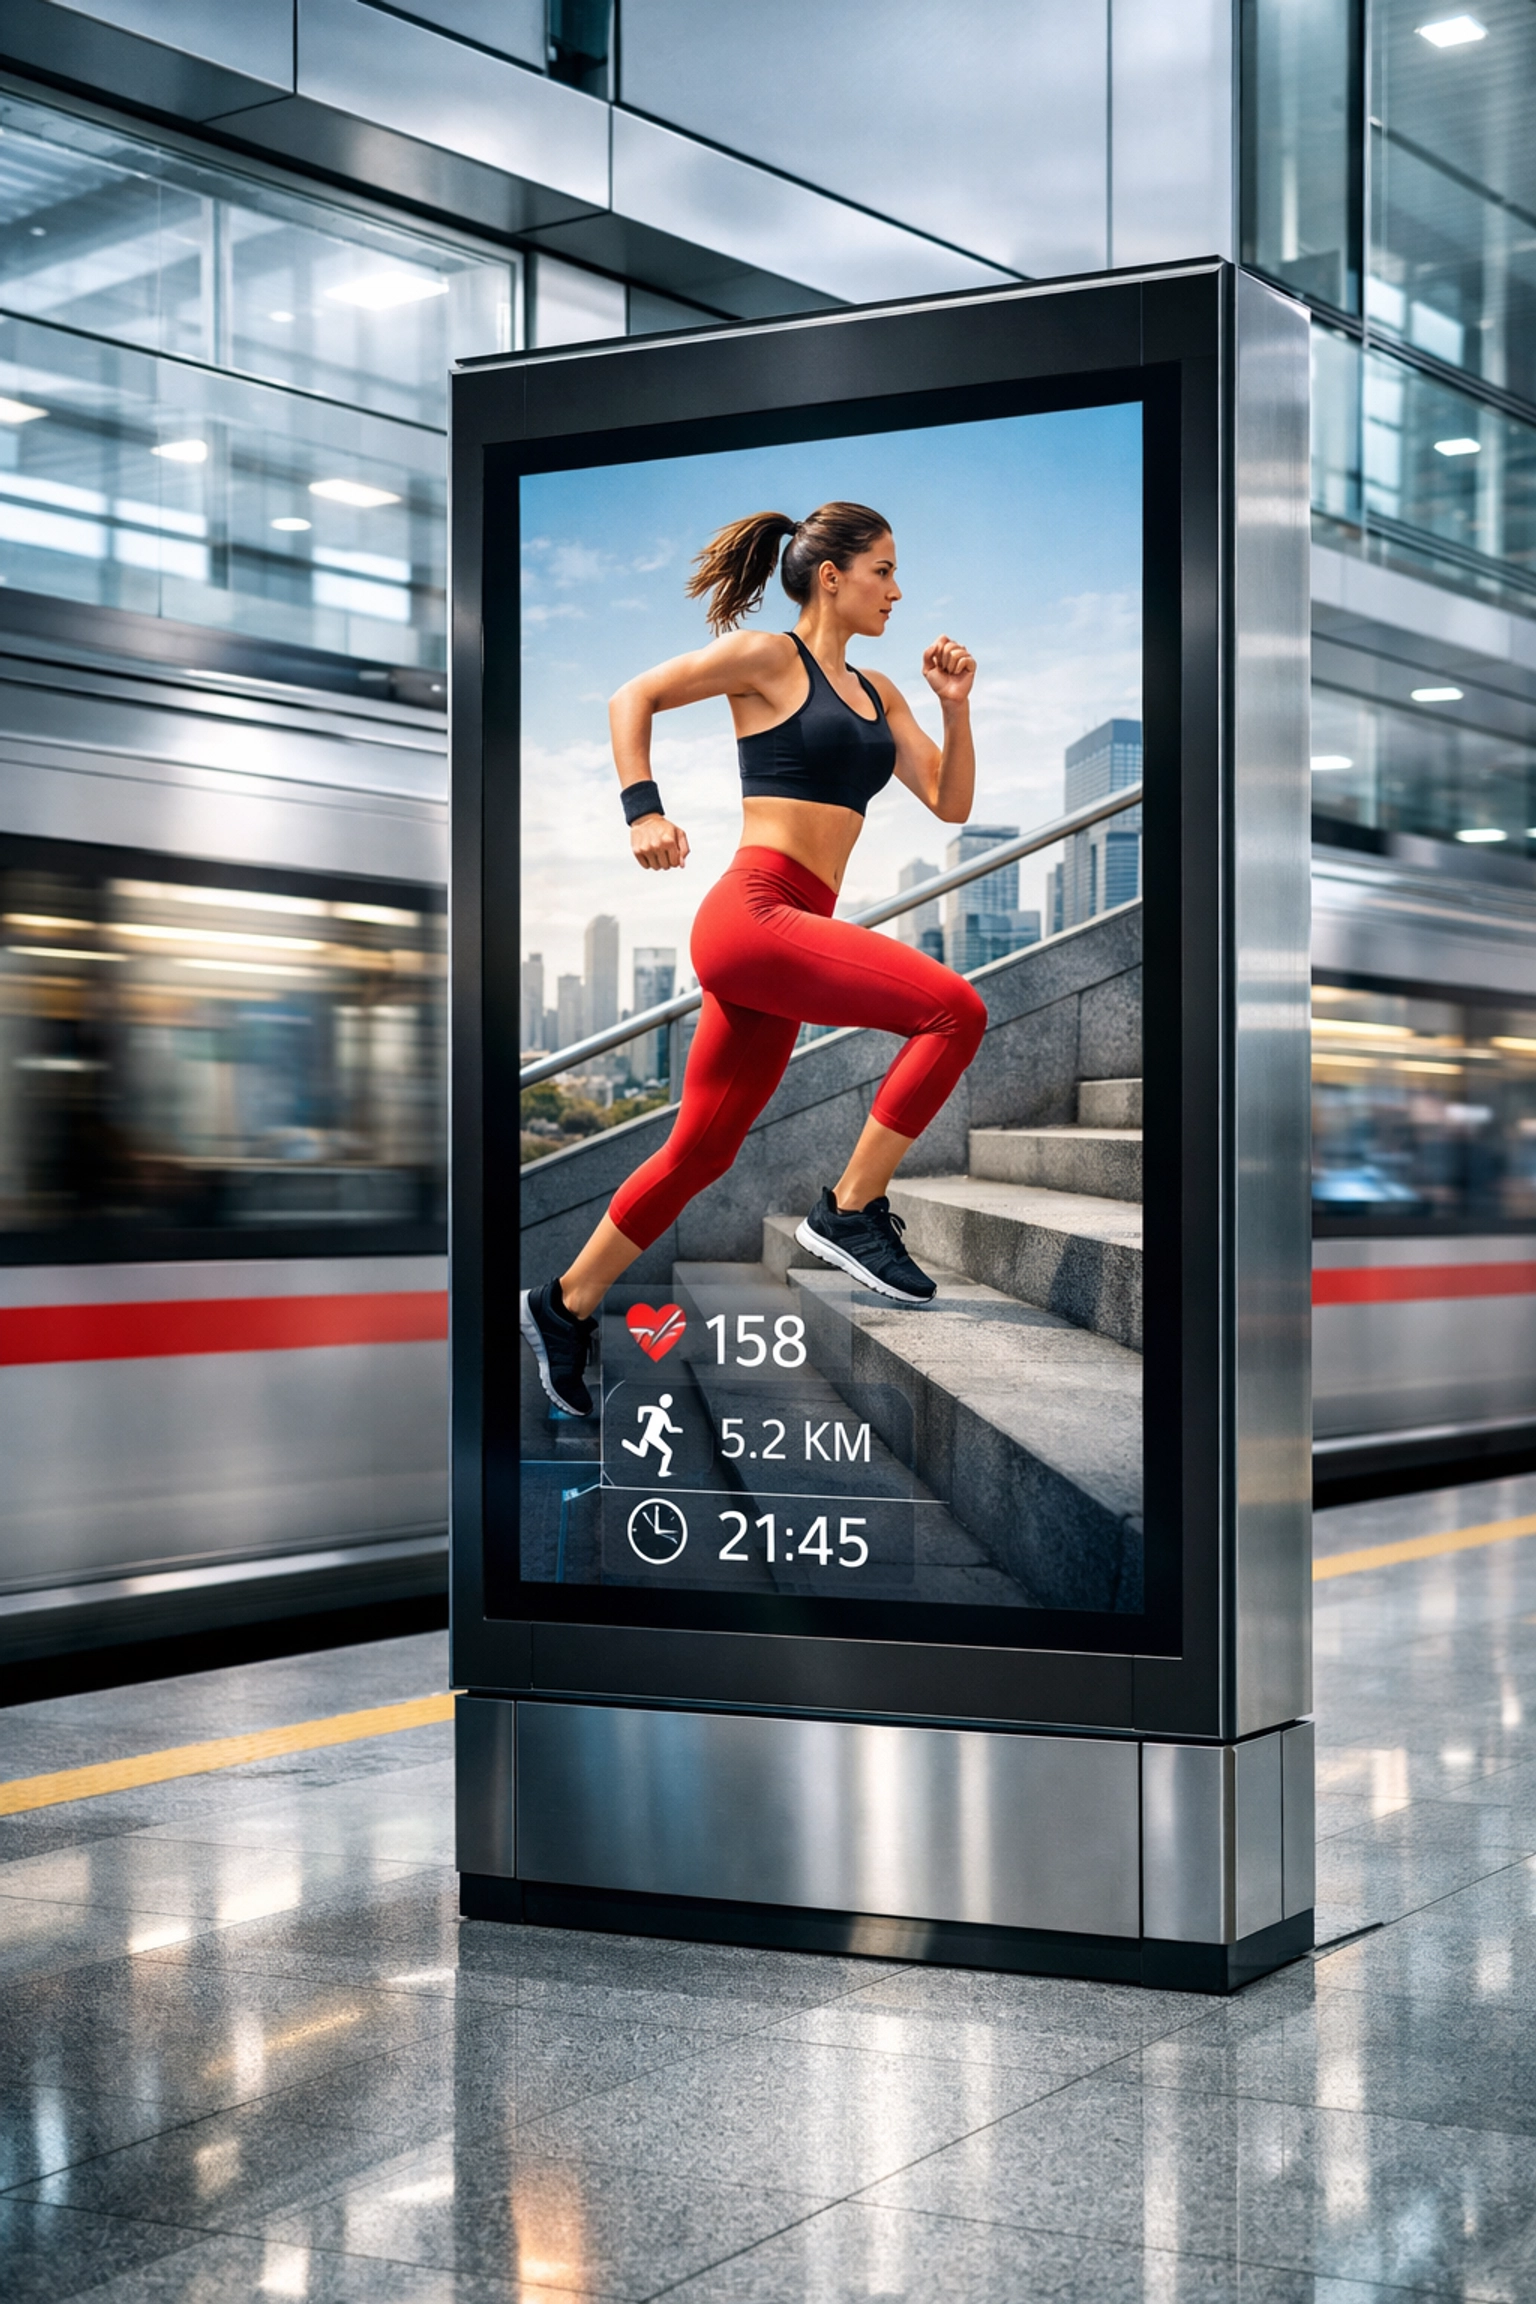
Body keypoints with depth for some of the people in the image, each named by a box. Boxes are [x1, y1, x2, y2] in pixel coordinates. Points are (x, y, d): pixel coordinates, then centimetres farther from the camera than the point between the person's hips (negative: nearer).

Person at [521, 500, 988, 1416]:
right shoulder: (769, 658, 0)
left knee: (703, 1147, 12)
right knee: (955, 1009, -21)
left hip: (794, 935, 8)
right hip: (752, 911, -8)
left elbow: (951, 802, 18)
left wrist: (957, 706, 4)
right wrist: (644, 808, -10)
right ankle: (852, 1210, -12)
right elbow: (634, 697, 1)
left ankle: (567, 1305, 22)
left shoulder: (878, 692, 21)